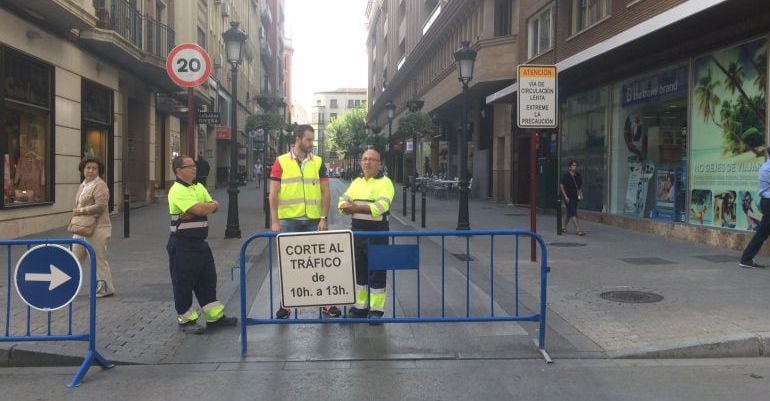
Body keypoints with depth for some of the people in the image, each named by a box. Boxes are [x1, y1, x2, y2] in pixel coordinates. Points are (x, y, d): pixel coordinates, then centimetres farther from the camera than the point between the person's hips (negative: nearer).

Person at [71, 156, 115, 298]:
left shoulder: (100, 186, -12)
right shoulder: (83, 185, 17)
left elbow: (100, 206, -22)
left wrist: (81, 211, -18)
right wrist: (77, 212, 9)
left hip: (97, 229, -9)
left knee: (99, 260, -2)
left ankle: (106, 289, 10)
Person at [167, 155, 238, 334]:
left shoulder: (199, 187, 12)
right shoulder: (177, 191, -15)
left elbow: (215, 207, 6)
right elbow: (199, 209, -25)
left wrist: (205, 206, -14)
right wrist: (210, 205, -5)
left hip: (200, 242, 8)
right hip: (183, 245, -8)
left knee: (207, 279, 12)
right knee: (183, 283, 3)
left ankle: (214, 316, 21)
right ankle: (186, 320, 15)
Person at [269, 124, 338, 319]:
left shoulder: (318, 162, 6)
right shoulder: (281, 162, 1)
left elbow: (325, 192, 5)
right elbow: (273, 194, 0)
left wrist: (324, 218, -5)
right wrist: (275, 221, -7)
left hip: (314, 221, 1)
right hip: (288, 221, -1)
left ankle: (326, 303, 12)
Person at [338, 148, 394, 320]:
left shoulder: (385, 182, -6)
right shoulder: (356, 182, 15)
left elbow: (381, 206, -20)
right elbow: (343, 201, 9)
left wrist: (356, 207, -23)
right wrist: (346, 206, -15)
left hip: (377, 231, -6)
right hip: (357, 230, 6)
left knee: (377, 272, 0)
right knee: (359, 269, 13)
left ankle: (376, 310, 8)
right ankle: (360, 306, 25)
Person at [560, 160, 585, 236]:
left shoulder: (578, 175, 8)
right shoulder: (566, 176, -10)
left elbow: (581, 185, 19)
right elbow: (561, 186, -10)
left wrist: (580, 190, -2)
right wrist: (565, 196, -14)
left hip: (575, 197, 6)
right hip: (568, 197, -6)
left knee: (569, 213, 15)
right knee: (573, 213, -14)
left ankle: (564, 228, 29)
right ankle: (578, 229, -19)